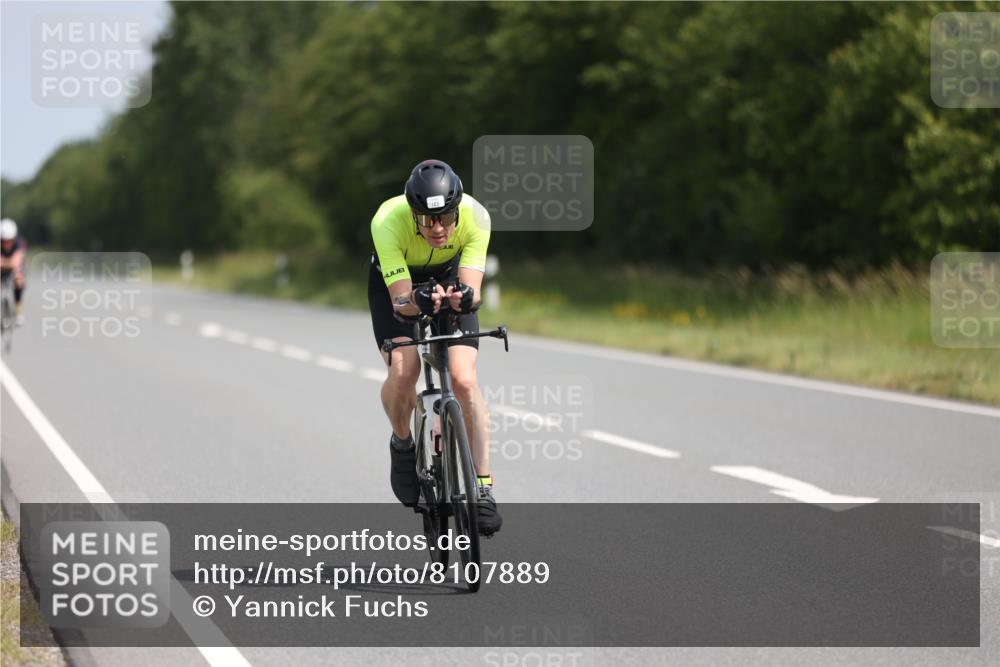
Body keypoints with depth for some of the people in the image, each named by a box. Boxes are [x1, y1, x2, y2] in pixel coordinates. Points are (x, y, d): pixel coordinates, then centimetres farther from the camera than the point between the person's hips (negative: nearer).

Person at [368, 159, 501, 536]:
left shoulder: (475, 216, -33)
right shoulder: (388, 221, -37)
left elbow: (473, 291, -35)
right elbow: (400, 299, -37)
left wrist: (463, 296, -59)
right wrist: (419, 301, -60)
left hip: (449, 278, 1)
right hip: (396, 283, -1)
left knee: (464, 379, -18)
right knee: (403, 370, -25)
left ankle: (483, 488, -10)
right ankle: (402, 445, 7)